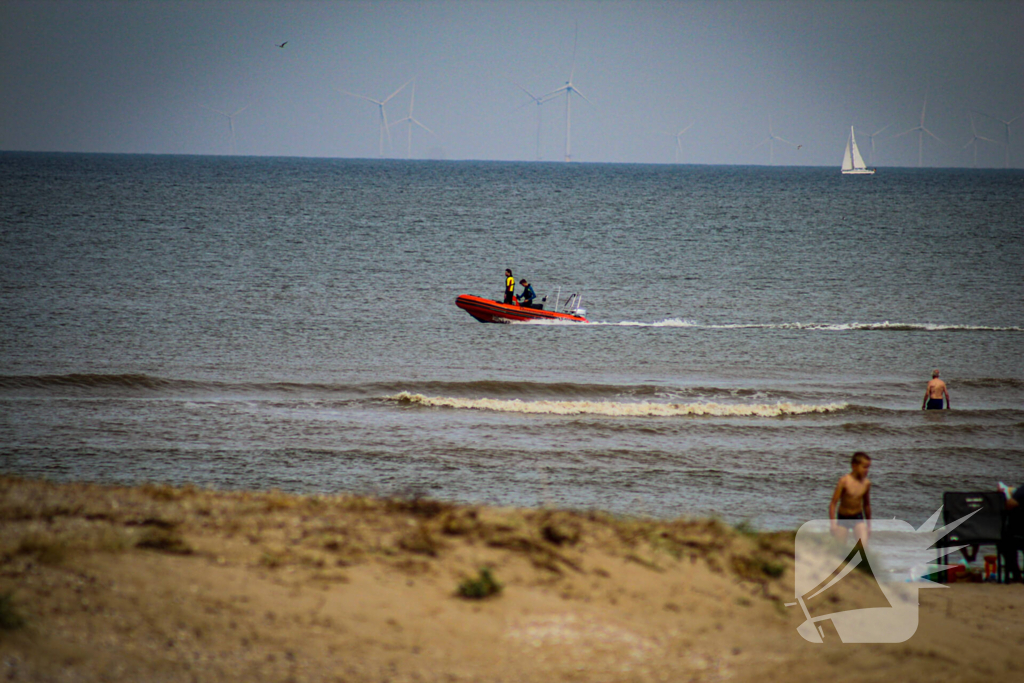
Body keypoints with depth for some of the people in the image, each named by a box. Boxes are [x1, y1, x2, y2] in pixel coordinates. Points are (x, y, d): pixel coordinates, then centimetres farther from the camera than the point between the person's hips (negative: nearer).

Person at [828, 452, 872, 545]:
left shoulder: (866, 483, -3)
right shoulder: (844, 481, -16)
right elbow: (833, 503, -14)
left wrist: (869, 525, 17)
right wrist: (833, 524, -19)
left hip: (858, 518, 3)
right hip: (843, 518, -3)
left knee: (863, 545, -17)